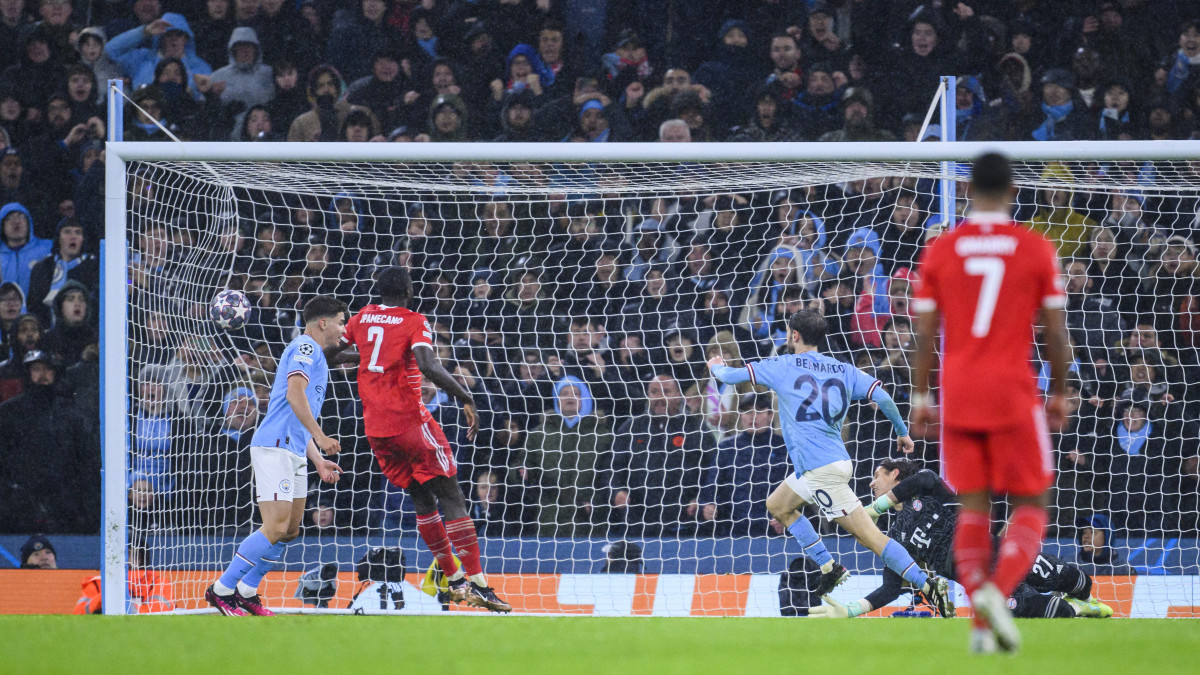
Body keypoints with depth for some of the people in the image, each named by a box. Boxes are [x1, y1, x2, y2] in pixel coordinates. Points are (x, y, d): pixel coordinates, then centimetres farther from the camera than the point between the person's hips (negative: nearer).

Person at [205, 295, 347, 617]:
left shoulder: (313, 355, 26)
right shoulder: (305, 348, -5)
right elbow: (294, 393, -22)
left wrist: (319, 462, 25)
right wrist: (320, 436, -24)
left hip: (294, 452, 11)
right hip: (275, 447, -11)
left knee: (290, 529, 10)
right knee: (276, 527, -16)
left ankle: (246, 591, 15)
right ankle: (221, 590, -13)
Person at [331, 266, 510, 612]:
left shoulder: (363, 317, 11)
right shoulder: (414, 322, -6)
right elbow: (428, 366, -23)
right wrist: (466, 398, -19)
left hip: (374, 426, 6)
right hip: (409, 419, -6)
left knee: (423, 501, 16)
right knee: (451, 498, -5)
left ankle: (454, 581, 17)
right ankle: (477, 582, -16)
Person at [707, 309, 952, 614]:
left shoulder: (783, 366, -1)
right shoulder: (843, 369, 11)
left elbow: (730, 376, 5)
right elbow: (882, 397, 0)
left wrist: (716, 367, 28)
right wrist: (902, 432, 14)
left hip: (822, 470, -7)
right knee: (777, 505, 21)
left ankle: (929, 585, -13)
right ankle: (829, 569, 16)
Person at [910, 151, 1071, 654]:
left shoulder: (940, 250, 3)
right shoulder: (1036, 249, -1)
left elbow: (924, 333, 2)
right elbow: (1055, 332, 0)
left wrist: (919, 397, 9)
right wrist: (1059, 394, 11)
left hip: (958, 394, 2)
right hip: (1013, 395, -2)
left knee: (973, 507, 8)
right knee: (1031, 507, 6)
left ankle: (981, 622, -3)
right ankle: (998, 591, -20)